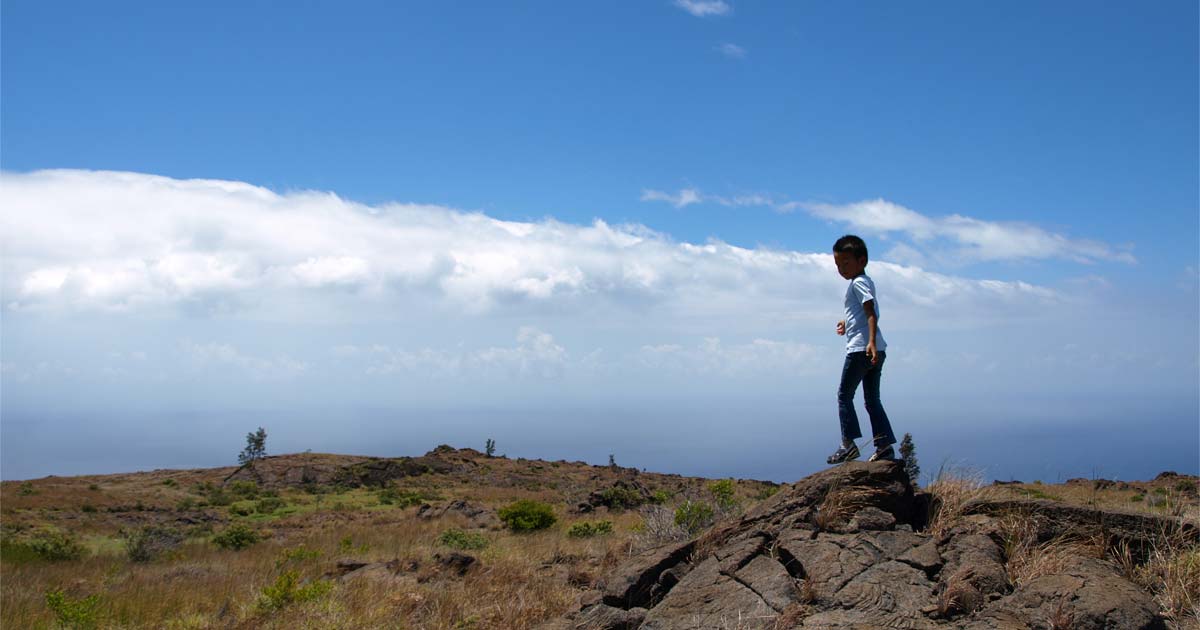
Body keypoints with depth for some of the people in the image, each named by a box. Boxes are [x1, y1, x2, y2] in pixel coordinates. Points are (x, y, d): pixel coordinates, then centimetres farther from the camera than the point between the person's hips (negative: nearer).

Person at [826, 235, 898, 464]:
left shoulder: (858, 283, -7)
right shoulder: (866, 282, 21)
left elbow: (871, 313, -21)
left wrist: (871, 342, -32)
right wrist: (848, 324, 48)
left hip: (860, 348, -10)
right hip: (876, 350, 10)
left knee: (844, 395, -1)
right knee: (872, 400, 10)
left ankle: (849, 443, -4)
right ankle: (885, 445, 5)